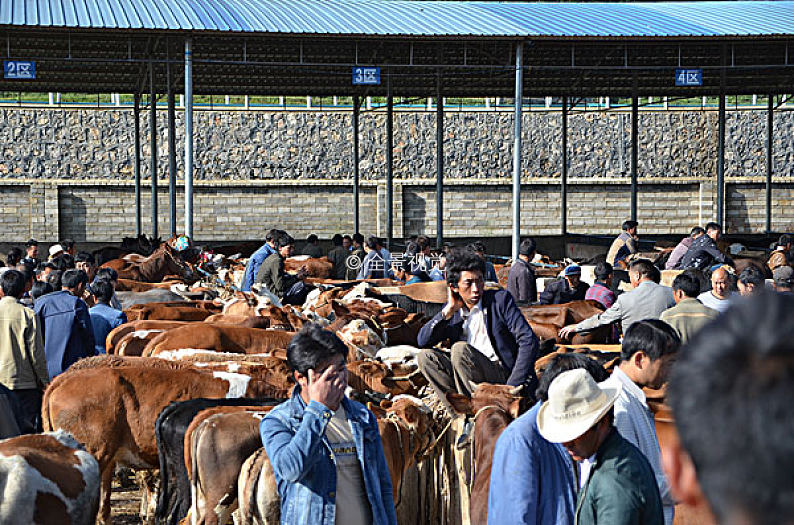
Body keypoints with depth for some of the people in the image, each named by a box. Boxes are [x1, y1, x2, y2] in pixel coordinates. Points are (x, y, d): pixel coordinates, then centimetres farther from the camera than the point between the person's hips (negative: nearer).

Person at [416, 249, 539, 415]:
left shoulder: (500, 299, -2)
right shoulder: (452, 310, 11)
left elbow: (529, 341, -11)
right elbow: (422, 341, 4)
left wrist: (512, 387, -19)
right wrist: (448, 311, -4)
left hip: (504, 378, -5)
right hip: (473, 381, 5)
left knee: (460, 349, -25)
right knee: (425, 357, -9)